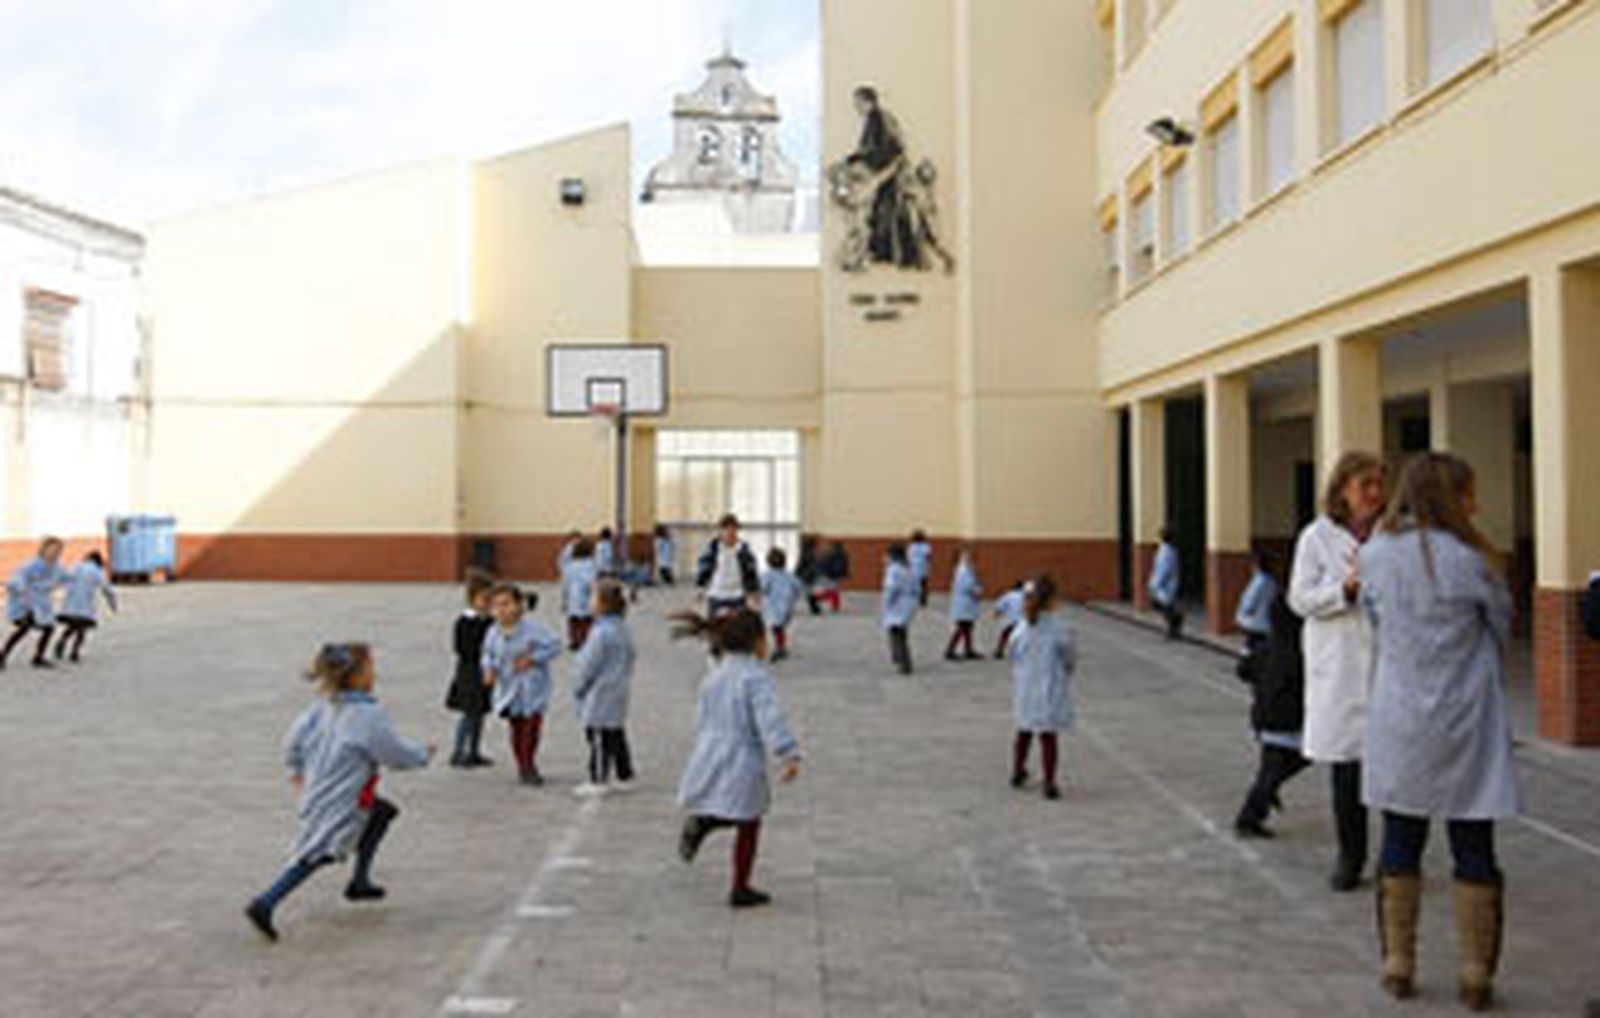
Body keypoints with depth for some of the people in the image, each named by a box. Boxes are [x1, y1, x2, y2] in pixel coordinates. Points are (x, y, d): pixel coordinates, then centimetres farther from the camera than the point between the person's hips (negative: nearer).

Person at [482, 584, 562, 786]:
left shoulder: (532, 629, -16)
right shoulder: (494, 633, -4)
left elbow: (555, 646, -13)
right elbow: (489, 654, 12)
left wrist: (532, 659, -19)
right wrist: (489, 669, -8)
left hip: (532, 688, -3)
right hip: (508, 688, 3)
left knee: (532, 727, -2)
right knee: (516, 729, 7)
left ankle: (529, 766, 16)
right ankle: (523, 767, 23)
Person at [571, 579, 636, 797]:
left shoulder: (602, 633, -22)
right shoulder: (622, 629, 6)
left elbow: (588, 665, -17)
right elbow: (628, 660, 16)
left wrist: (578, 687, -2)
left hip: (600, 698, -9)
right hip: (618, 693, 9)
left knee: (599, 738, -1)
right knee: (616, 735, 17)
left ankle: (598, 780, 4)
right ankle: (624, 773, 25)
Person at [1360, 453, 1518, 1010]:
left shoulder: (1375, 556, -2)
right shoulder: (1471, 561, -11)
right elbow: (1501, 633, 3)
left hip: (1399, 724, 3)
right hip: (1466, 724, -3)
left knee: (1400, 845, 12)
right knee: (1474, 851, 7)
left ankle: (1398, 966, 18)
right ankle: (1476, 978, 14)